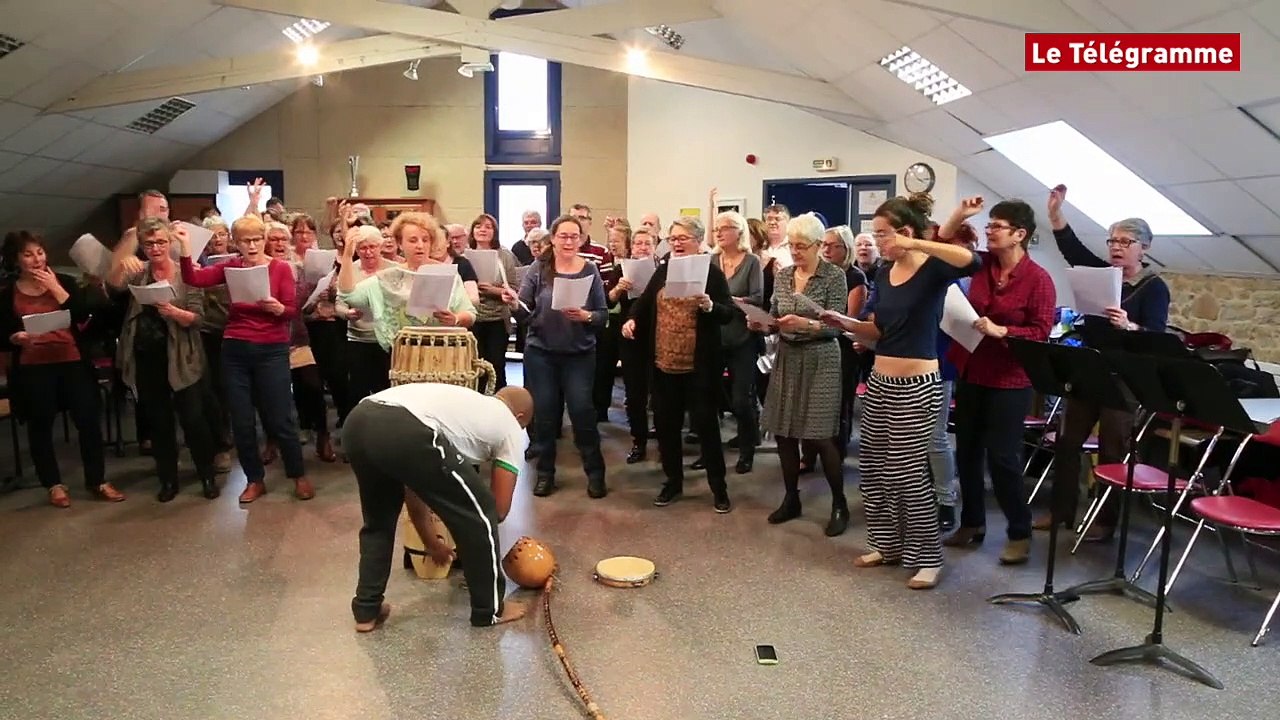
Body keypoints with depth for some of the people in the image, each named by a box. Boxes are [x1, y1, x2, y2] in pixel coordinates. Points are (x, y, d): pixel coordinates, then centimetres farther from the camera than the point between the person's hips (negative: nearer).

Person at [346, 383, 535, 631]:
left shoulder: (464, 402, 41)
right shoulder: (511, 428, 23)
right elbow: (499, 510, 21)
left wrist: (430, 542, 53)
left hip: (358, 420, 8)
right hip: (405, 433, -8)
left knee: (379, 521, 34)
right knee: (480, 515, 13)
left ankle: (366, 610, 40)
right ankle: (490, 610, 28)